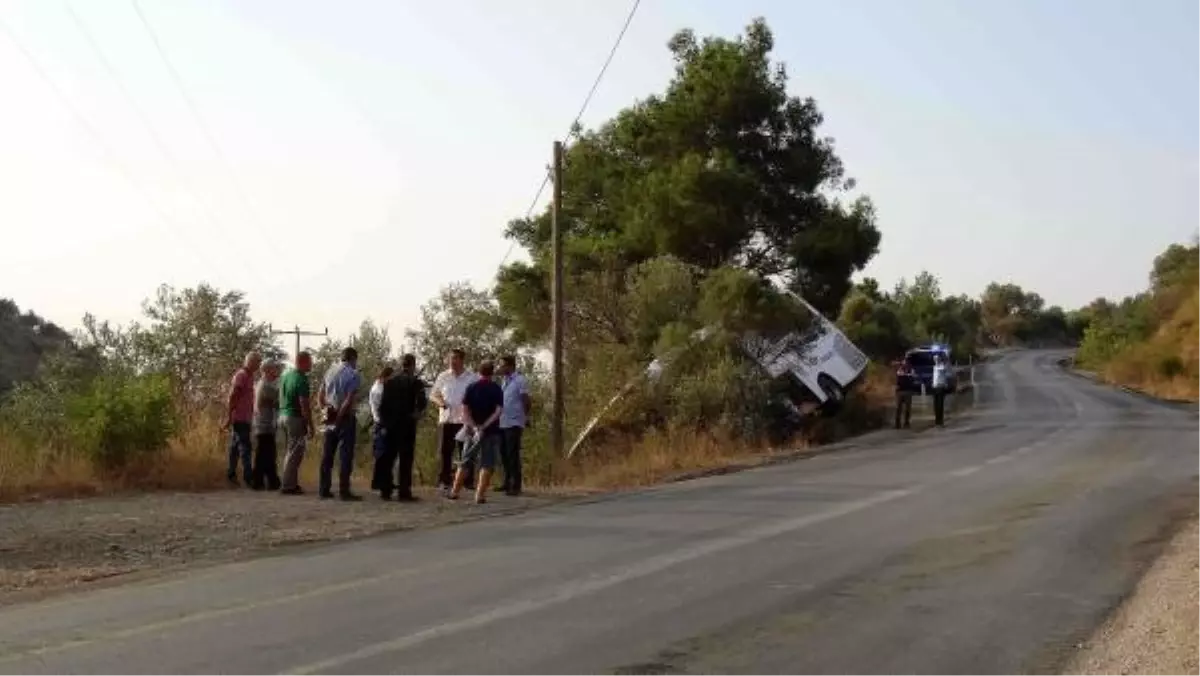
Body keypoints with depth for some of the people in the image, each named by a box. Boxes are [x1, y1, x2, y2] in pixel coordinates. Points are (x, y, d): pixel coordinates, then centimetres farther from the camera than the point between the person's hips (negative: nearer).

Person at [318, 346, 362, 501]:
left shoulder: (329, 372, 11)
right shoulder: (353, 375, -8)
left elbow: (320, 396, 9)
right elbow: (350, 400, -17)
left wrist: (324, 410, 1)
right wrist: (340, 416, -12)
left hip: (330, 418, 6)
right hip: (345, 417, -6)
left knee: (327, 454, 9)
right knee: (345, 454, -3)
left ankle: (324, 489, 11)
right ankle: (344, 491, -5)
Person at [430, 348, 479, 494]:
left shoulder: (472, 378, 1)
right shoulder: (443, 377, 8)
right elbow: (433, 395, 15)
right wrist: (439, 401, -6)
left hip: (465, 420, -2)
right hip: (446, 419, 2)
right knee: (445, 451, 2)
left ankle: (468, 481, 9)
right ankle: (444, 481, 8)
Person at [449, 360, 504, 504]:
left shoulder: (471, 388, 3)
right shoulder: (496, 389, -2)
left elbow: (464, 409, -6)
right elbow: (499, 410, -13)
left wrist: (474, 426, -12)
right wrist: (485, 426, -16)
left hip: (473, 430, 2)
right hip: (491, 431, -2)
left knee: (465, 462, 13)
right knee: (487, 464, 0)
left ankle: (455, 492, 14)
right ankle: (480, 495, -8)